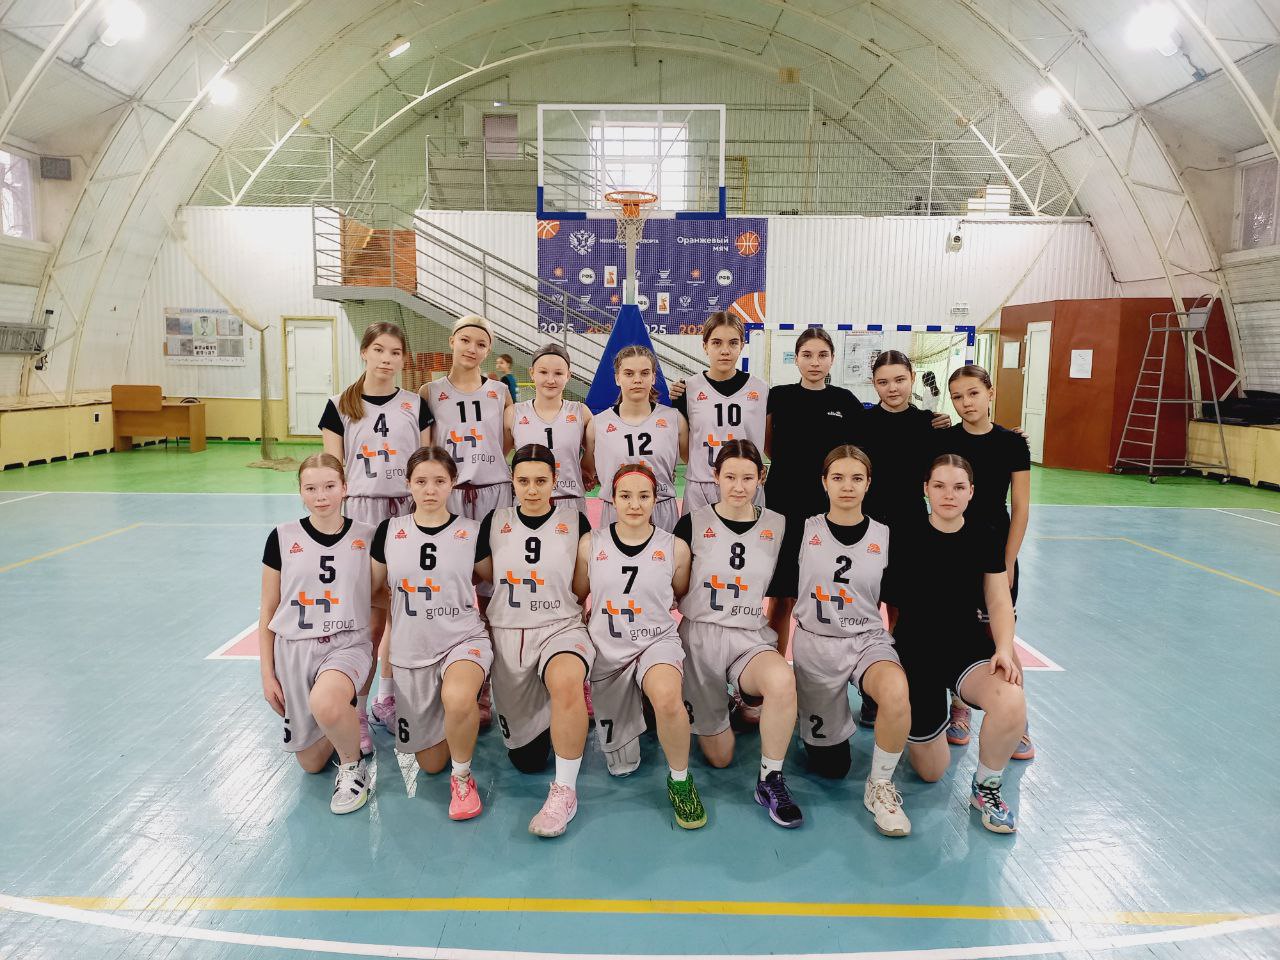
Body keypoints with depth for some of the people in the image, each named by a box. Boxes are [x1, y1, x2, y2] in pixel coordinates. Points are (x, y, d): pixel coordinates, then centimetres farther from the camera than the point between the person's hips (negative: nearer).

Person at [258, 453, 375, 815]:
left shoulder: (366, 537, -3)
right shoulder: (283, 537, -2)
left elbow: (378, 602, 7)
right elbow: (268, 612, 6)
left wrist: (373, 662, 2)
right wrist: (267, 674, 4)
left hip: (348, 645, -2)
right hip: (294, 649, 3)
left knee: (324, 704, -36)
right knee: (310, 762, 8)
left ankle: (353, 766, -6)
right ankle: (345, 722, 40)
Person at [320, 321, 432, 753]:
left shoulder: (415, 406, 7)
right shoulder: (340, 406, 2)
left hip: (407, 514, 2)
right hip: (359, 513, -2)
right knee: (369, 614, -5)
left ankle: (387, 697, 24)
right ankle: (356, 711, 6)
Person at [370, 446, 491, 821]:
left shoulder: (472, 532, -4)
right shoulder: (389, 531, 0)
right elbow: (372, 589, 11)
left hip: (464, 640, -3)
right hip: (411, 651, 3)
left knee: (457, 698, -39)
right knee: (430, 763, 8)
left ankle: (462, 776, -10)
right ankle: (470, 711, 40)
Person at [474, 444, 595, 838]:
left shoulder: (574, 519, 0)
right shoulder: (495, 521, 4)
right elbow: (482, 574, 14)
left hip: (561, 627, -3)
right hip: (508, 633, 3)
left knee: (566, 679, -42)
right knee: (526, 759, 6)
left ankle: (564, 791, -25)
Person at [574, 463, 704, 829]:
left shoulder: (675, 547, -4)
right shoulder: (591, 543, -2)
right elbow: (576, 597, 9)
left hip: (657, 642, -2)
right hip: (606, 649, 2)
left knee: (667, 698, -40)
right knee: (621, 766, 11)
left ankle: (680, 781, -11)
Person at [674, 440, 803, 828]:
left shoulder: (777, 526, 3)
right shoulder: (693, 524, -2)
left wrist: (786, 645, 5)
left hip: (753, 638, 1)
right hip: (701, 636, 0)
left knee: (783, 680, -37)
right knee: (719, 757, 4)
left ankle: (770, 781, -14)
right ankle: (697, 709, 39)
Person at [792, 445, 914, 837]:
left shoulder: (885, 536, 0)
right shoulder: (804, 530, -2)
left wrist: (901, 650, 5)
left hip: (869, 640, 0)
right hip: (815, 644, 0)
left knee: (896, 690, -37)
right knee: (829, 766, 4)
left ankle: (880, 785, -11)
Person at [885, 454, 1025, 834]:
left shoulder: (986, 538, -3)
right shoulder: (906, 538, -10)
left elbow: (999, 601, -3)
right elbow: (892, 602, 1)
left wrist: (1004, 650, -18)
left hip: (969, 645, 2)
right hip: (916, 651, -1)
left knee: (1011, 704, -34)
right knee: (931, 772, 5)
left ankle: (986, 787, -4)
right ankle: (935, 715, 40)